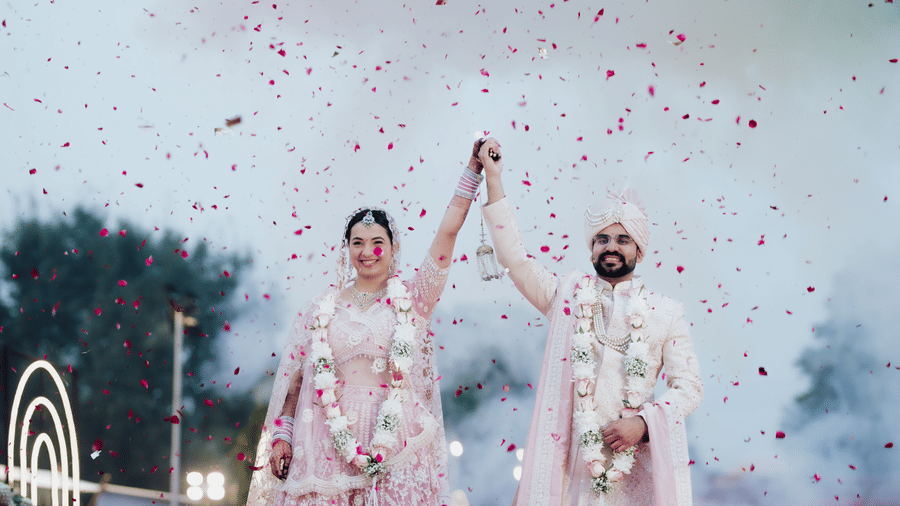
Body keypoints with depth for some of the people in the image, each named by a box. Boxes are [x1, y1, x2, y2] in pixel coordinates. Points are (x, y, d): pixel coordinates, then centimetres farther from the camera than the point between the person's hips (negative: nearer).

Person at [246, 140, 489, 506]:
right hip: (330, 443, 1)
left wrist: (473, 170, -4)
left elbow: (448, 232, 0)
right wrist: (283, 434, 4)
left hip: (394, 438, -1)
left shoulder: (411, 299, 7)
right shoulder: (323, 307, 11)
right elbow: (295, 376, 11)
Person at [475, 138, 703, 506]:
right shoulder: (568, 295, 11)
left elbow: (689, 387, 6)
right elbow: (514, 257, 3)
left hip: (638, 462, 0)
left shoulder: (666, 313, 8)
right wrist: (494, 180, 1)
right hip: (571, 458, 0)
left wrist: (643, 421, -10)